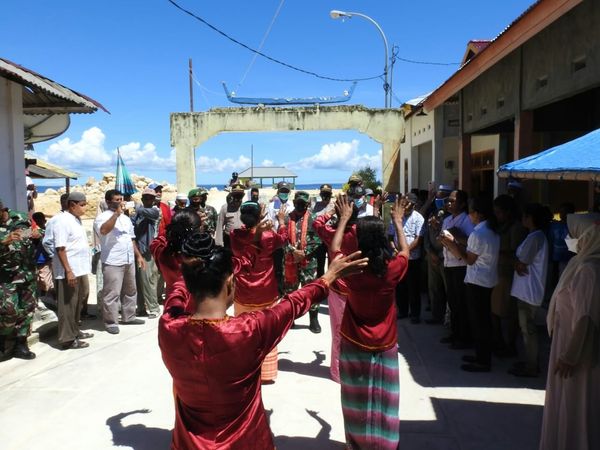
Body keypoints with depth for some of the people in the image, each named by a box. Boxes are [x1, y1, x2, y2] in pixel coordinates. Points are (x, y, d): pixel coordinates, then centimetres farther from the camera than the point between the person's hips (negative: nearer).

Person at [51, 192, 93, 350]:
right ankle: (67, 339, 8)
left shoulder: (76, 220, 12)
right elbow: (60, 248, -20)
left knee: (78, 302, 18)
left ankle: (75, 331, 31)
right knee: (68, 305, -1)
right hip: (69, 272, -9)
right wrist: (68, 271, -24)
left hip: (80, 269, 9)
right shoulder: (64, 221, -16)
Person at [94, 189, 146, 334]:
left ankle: (128, 317, 29)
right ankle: (111, 322, 8)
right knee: (112, 294, -2)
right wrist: (116, 213, -26)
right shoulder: (103, 217, -8)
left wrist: (138, 255, 16)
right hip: (112, 262, -8)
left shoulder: (126, 218, 16)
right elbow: (103, 230, -31)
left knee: (130, 291, 16)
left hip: (129, 261, 8)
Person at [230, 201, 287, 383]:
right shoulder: (268, 236, -12)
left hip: (243, 294, 2)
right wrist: (281, 220, 25)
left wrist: (256, 224, 20)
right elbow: (283, 238, 11)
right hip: (265, 294, -1)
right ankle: (266, 373, 19)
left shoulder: (235, 236, -10)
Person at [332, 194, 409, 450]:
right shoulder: (392, 269, -16)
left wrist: (344, 219, 12)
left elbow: (334, 248, 4)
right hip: (384, 345, 0)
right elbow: (405, 250, 7)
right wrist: (397, 221, 17)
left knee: (357, 399, 15)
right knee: (382, 399, 13)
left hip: (354, 344, 1)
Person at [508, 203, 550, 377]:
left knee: (528, 329, 0)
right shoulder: (539, 236, 13)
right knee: (528, 328, 18)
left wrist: (516, 263, 1)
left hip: (528, 292, -10)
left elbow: (521, 264, -17)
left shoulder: (534, 237, -20)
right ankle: (530, 361, 29)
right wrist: (518, 263, -4)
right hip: (528, 291, 10)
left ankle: (531, 367, 11)